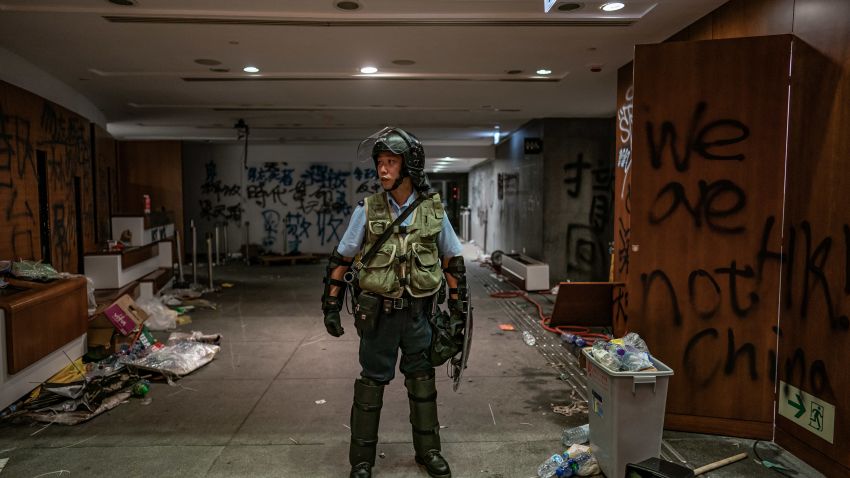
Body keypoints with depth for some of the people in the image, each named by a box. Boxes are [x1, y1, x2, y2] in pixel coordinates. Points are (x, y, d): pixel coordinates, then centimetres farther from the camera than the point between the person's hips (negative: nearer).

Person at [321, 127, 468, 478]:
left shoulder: (433, 210, -4)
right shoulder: (367, 210, -7)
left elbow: (453, 261, 6)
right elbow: (341, 260, -1)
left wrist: (458, 308, 5)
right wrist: (331, 307, -2)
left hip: (418, 314, 2)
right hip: (378, 314, -1)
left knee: (422, 381, 14)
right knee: (371, 383, 8)